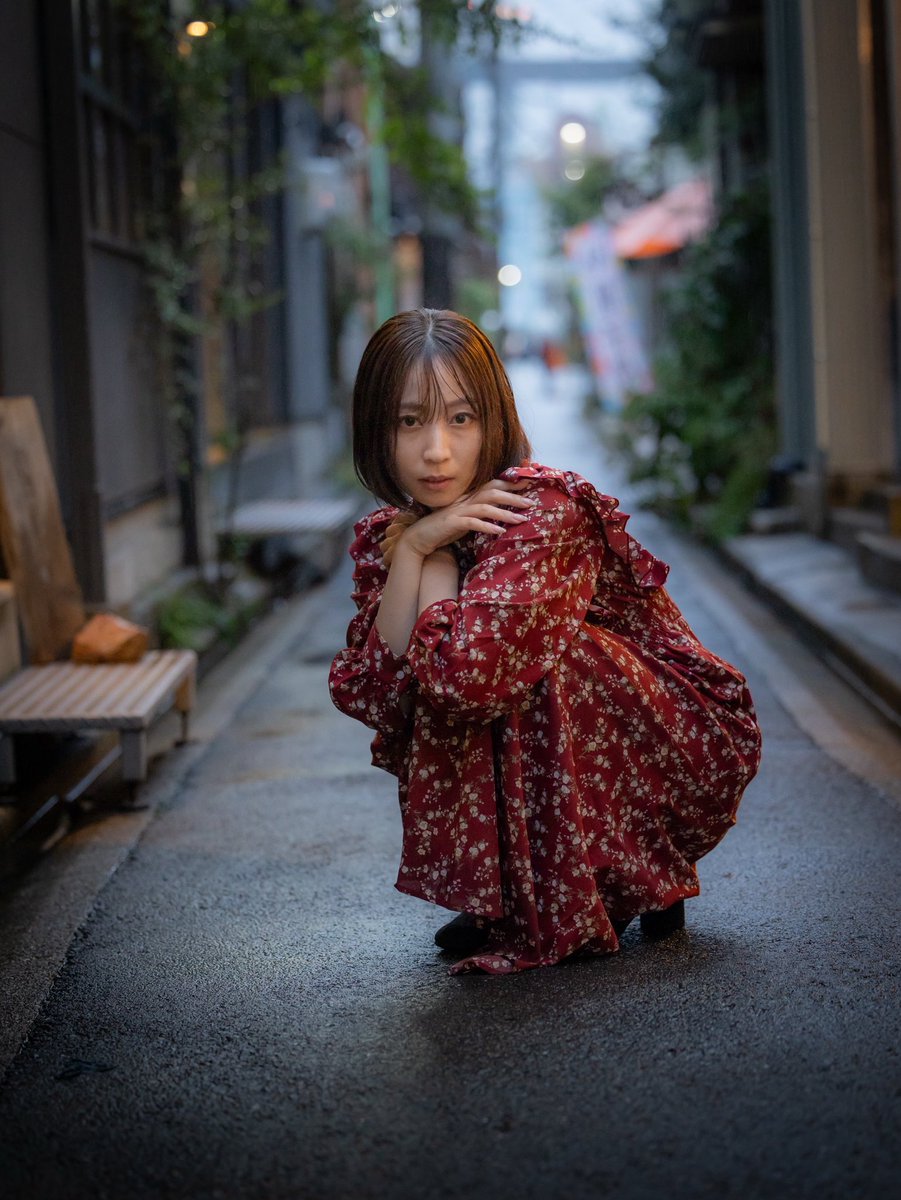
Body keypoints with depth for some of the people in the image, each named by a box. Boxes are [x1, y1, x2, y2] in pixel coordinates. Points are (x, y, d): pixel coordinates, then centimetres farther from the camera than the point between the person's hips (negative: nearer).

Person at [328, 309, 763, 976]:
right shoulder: (387, 535, -3)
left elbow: (469, 673, -38)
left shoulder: (540, 509, -25)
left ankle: (570, 908, -11)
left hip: (685, 748, -7)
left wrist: (436, 551, -22)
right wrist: (413, 546, -21)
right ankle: (505, 895, 5)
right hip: (570, 754, 7)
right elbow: (368, 696, -16)